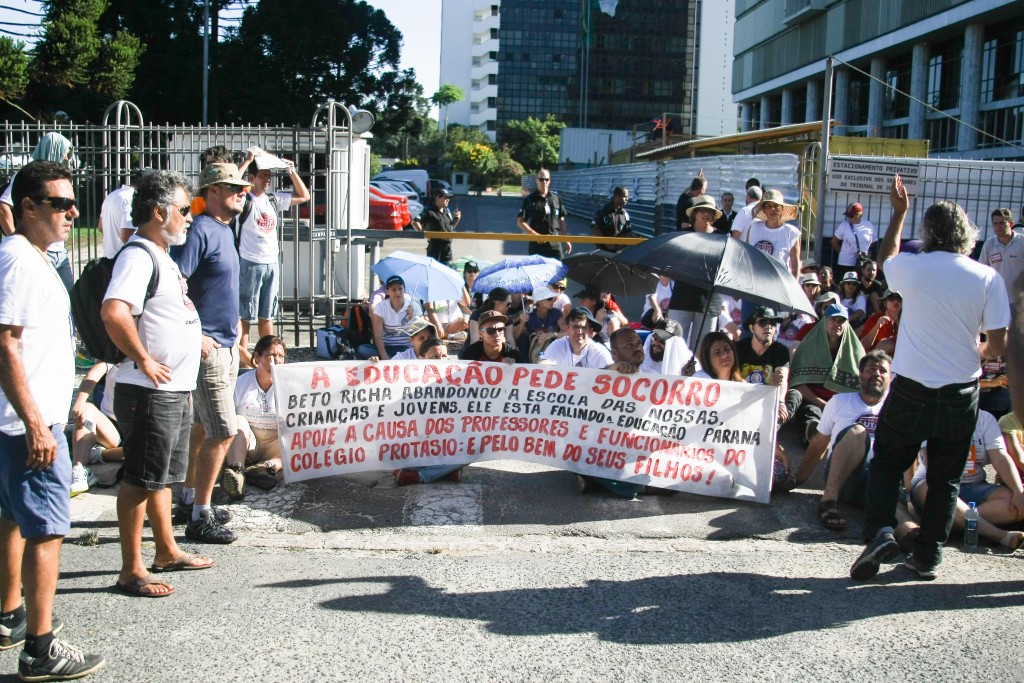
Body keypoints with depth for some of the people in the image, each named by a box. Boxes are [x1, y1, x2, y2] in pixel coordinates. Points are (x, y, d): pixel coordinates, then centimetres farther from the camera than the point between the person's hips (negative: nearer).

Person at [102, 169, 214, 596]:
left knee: (163, 476, 19)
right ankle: (132, 571, 7)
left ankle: (167, 552, 32)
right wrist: (144, 360, -24)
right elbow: (113, 312, -33)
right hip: (150, 393, -10)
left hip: (175, 391, 10)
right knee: (140, 480, -2)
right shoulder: (139, 256, -17)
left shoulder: (161, 256, 16)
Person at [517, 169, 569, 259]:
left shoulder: (556, 198, 7)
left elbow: (561, 220, 14)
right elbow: (520, 221, -8)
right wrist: (536, 235, -17)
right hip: (537, 244, -3)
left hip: (555, 244, 4)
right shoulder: (529, 199, -5)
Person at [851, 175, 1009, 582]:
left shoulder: (911, 268, -8)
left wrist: (899, 212, 28)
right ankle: (928, 556, 16)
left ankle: (880, 530, -4)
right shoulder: (987, 278, -7)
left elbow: (884, 259, 18)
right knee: (945, 477, 13)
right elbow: (998, 346, -5)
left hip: (911, 389, -1)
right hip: (961, 392, 1)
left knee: (887, 460, 15)